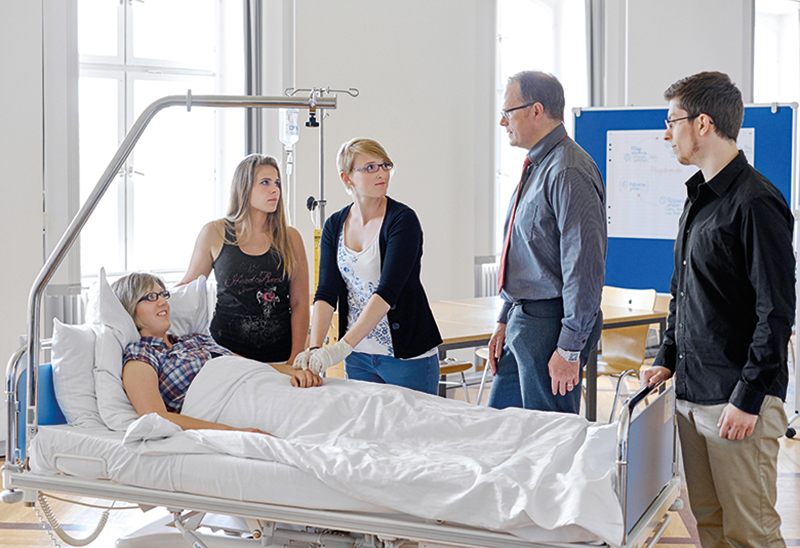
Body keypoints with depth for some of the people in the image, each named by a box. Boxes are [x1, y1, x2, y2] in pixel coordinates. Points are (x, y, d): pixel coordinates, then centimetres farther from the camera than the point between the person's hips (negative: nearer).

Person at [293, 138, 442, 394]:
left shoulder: (403, 220, -12)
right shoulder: (334, 226, 4)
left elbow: (387, 291, -21)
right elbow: (326, 293, -3)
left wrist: (341, 348, -28)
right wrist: (315, 349, -19)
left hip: (407, 354, -4)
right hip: (358, 357, 5)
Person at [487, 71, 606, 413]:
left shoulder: (568, 172, -18)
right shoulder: (535, 166, 15)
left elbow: (584, 266, -22)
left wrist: (570, 349, -22)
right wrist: (505, 321, 20)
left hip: (550, 323, -10)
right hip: (523, 321, 10)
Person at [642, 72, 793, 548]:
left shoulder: (756, 202, -15)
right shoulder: (699, 197, 14)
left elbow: (775, 311, -17)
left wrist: (749, 398, -18)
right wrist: (668, 358, 16)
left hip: (737, 400, -9)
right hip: (692, 392, 9)